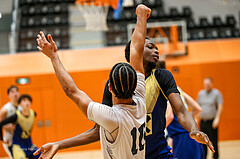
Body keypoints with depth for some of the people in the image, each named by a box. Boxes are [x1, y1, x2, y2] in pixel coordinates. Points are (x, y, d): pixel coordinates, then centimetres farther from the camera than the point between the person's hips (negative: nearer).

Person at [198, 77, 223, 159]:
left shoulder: (216, 93, -2)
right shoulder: (201, 93, 12)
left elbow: (220, 107, -8)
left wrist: (217, 118, -19)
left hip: (212, 122, -4)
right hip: (202, 122, 4)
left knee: (214, 142, -4)